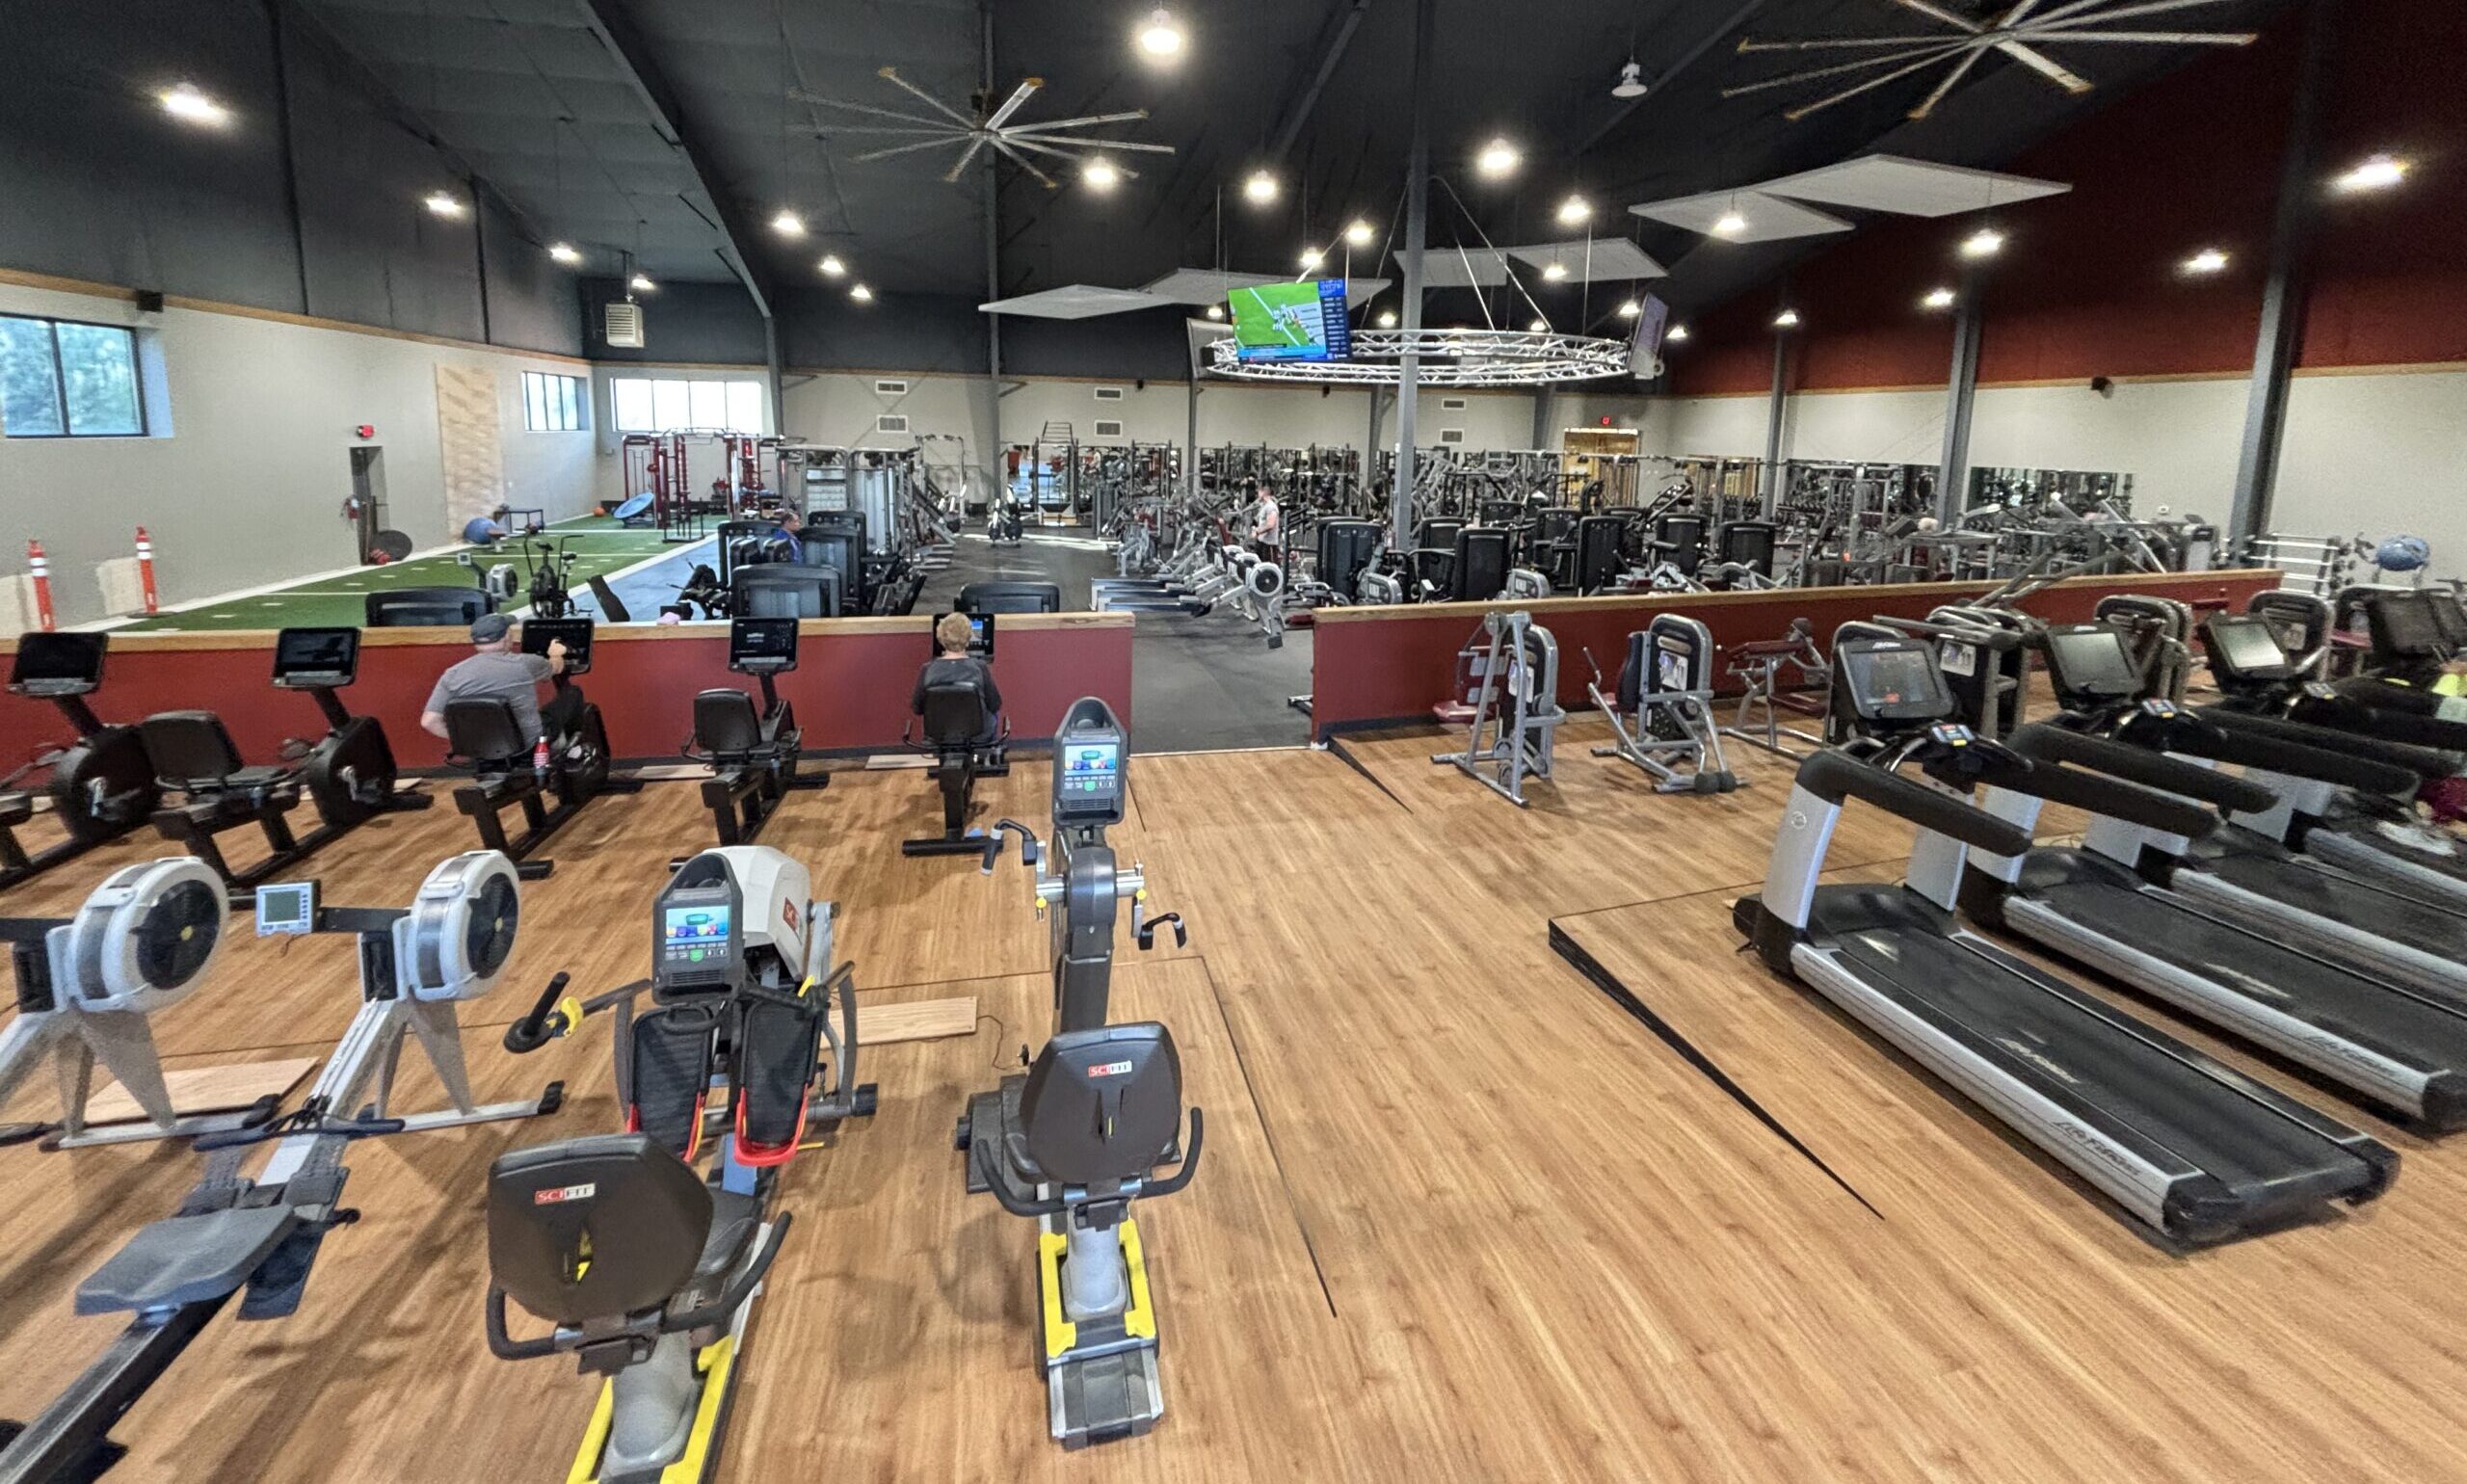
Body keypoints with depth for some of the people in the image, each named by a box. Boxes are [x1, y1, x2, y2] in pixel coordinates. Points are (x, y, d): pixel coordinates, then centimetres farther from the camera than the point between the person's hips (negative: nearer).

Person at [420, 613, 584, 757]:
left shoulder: (453, 674, -8)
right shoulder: (524, 665, -15)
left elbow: (428, 722, -12)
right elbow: (556, 667, 9)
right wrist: (555, 655, 32)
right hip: (529, 746, -4)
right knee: (573, 693, 16)